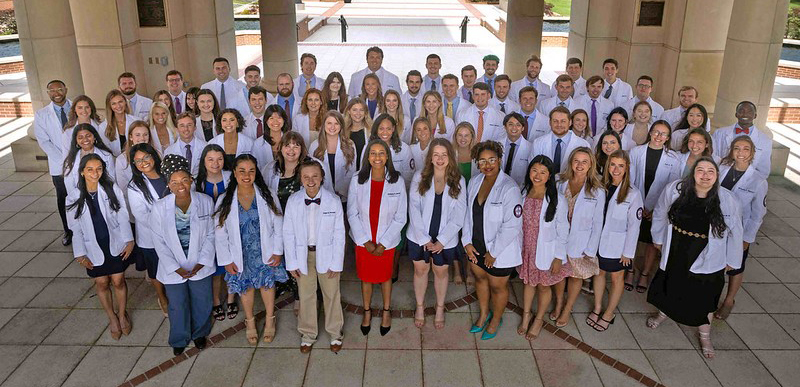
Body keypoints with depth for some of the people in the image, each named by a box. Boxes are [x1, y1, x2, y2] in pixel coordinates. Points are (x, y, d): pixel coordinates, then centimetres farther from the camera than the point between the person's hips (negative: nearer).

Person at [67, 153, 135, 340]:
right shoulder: (74, 198, -8)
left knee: (118, 282, 10)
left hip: (115, 245, -1)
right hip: (93, 248, 1)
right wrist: (80, 254, -4)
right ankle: (112, 318, 35)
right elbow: (76, 229, -2)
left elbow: (123, 217, -6)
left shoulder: (112, 190, -10)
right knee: (102, 284, 14)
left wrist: (128, 240, -12)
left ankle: (122, 314, 33)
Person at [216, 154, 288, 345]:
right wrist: (227, 260, -5)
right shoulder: (224, 201, -9)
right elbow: (220, 233, -4)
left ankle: (269, 320, 36)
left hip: (265, 253, 0)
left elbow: (278, 225, -5)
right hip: (241, 256, 1)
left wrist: (277, 251, -7)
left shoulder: (267, 196, -10)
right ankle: (250, 321, 39)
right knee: (246, 287, 16)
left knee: (267, 284, 13)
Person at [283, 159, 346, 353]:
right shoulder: (293, 201, -9)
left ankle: (335, 332, 34)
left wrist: (336, 263, -8)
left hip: (327, 253, -1)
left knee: (332, 294, 13)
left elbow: (339, 234, -8)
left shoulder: (333, 200, -13)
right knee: (306, 295, 15)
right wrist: (292, 263, -4)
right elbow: (288, 233, -3)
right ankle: (308, 333, 35)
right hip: (303, 254, 1)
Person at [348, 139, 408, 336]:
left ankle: (386, 311, 43)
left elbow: (400, 218, -9)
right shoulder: (357, 180, -12)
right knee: (366, 277, 17)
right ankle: (367, 311, 42)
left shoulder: (397, 182, -13)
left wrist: (383, 244, -12)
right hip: (363, 240, 1)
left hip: (387, 241, 0)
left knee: (385, 277, 18)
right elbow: (352, 214, -6)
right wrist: (366, 242, -11)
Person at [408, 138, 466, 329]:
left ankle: (440, 308, 38)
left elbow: (458, 215, -8)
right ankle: (420, 306, 37)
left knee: (441, 272, 16)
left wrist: (441, 240, -13)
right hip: (419, 236, 0)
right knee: (420, 270, 16)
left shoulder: (458, 181, -7)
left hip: (445, 239, 0)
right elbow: (414, 209, -10)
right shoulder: (419, 177, -7)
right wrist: (424, 239, -14)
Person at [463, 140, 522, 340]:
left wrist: (493, 252, -18)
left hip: (500, 249, -6)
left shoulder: (509, 188, -24)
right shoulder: (475, 181, -3)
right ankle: (484, 313, 50)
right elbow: (469, 213, 5)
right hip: (476, 245, 6)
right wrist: (467, 241, -2)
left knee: (497, 286, 15)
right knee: (480, 278, 24)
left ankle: (496, 319, 42)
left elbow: (512, 226, -24)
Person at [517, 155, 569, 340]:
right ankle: (526, 315, 43)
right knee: (528, 282, 21)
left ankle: (538, 320, 39)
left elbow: (562, 230, -12)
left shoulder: (557, 199, -18)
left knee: (543, 286, 16)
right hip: (526, 249, 3)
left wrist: (559, 257, -10)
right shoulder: (523, 194, -7)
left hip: (546, 251, -3)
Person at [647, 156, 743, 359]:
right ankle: (663, 313, 56)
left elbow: (735, 233, -4)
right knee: (669, 286, 25)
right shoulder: (674, 189, -17)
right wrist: (658, 238, 14)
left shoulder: (728, 201, -19)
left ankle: (704, 335, 41)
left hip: (708, 260, -1)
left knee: (705, 299, 15)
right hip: (675, 255, 2)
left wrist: (732, 260, 6)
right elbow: (660, 214, 2)